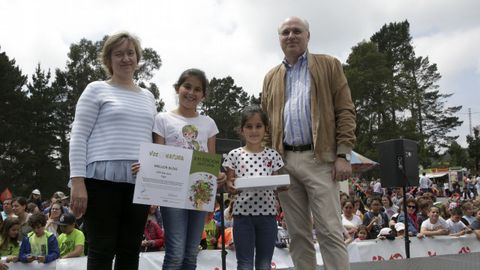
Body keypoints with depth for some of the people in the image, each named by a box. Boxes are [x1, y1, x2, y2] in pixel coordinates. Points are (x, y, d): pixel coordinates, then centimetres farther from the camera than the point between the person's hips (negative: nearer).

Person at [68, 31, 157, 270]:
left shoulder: (148, 97, 19)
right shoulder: (96, 89, 4)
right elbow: (78, 137, -2)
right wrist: (78, 182, -11)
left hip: (139, 182, 5)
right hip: (103, 179, -4)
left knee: (130, 251, 7)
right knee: (102, 251, -1)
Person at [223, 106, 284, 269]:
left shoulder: (272, 155, 7)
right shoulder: (234, 155, 3)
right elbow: (229, 185, 4)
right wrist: (230, 186, -18)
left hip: (267, 213, 2)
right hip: (243, 213, -1)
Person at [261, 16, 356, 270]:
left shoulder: (329, 65, 9)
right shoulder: (271, 77, 19)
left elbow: (345, 111, 1)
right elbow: (266, 122, 17)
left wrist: (343, 154, -9)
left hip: (319, 158, -4)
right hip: (284, 162, 4)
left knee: (330, 231, -6)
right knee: (297, 233, 8)